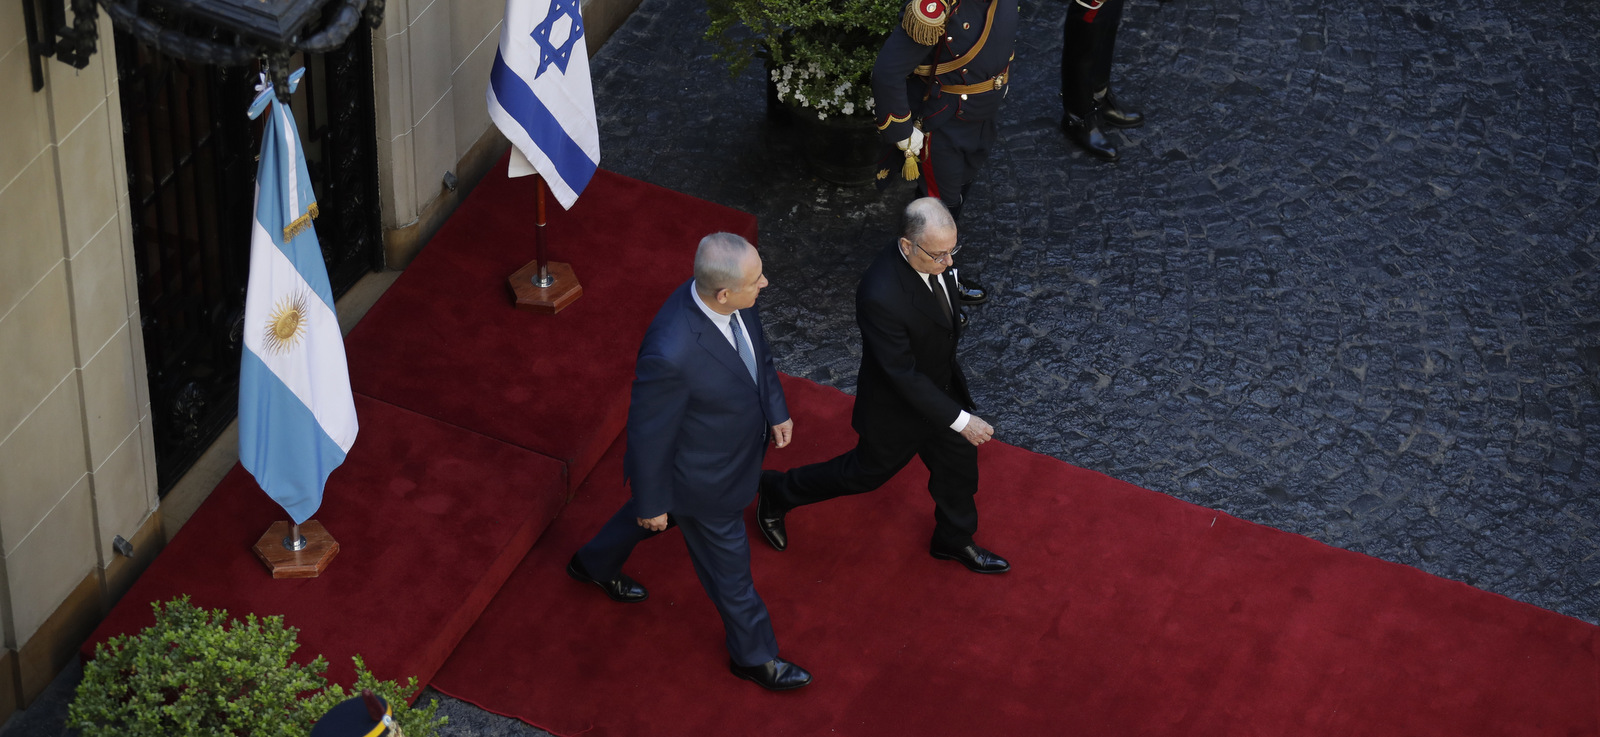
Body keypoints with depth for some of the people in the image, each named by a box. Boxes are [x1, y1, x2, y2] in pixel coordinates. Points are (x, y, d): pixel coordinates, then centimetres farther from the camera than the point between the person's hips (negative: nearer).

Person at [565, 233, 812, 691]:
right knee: (728, 566, 19)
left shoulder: (731, 301, -22)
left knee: (657, 513, 35)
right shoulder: (671, 354, -45)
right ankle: (754, 655, 46)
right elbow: (648, 434, -27)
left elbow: (756, 350, 3)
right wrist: (652, 503, -13)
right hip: (701, 476, -8)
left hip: (733, 443, 8)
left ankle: (595, 564, 63)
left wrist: (776, 409, 10)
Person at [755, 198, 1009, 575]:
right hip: (898, 409, -7)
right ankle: (779, 493, 41)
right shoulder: (881, 295, -42)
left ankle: (954, 541, 50)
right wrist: (960, 420, -30)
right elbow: (903, 374, -33)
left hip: (940, 385, 7)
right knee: (867, 472, 18)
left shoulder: (935, 258, -17)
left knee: (959, 464, 22)